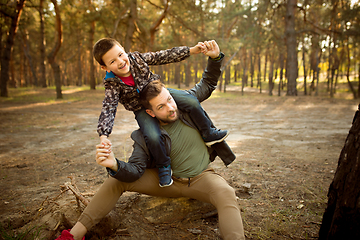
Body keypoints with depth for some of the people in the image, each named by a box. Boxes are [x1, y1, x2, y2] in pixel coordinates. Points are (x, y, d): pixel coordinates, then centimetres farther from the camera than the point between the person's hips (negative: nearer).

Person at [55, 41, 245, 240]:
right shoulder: (146, 137, -12)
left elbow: (208, 83, 7)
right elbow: (135, 170, -14)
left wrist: (215, 58, -11)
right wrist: (115, 165, -37)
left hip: (201, 178, 0)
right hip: (167, 180, 1)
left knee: (226, 194, -35)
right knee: (117, 180, -11)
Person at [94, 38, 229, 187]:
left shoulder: (137, 58, -14)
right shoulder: (112, 85, -21)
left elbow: (165, 56, -11)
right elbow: (108, 109, -26)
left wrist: (191, 50, -16)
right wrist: (103, 136, -40)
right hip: (143, 110, -3)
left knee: (192, 102, -15)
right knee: (153, 137, -27)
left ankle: (208, 133, 7)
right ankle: (164, 166, 3)